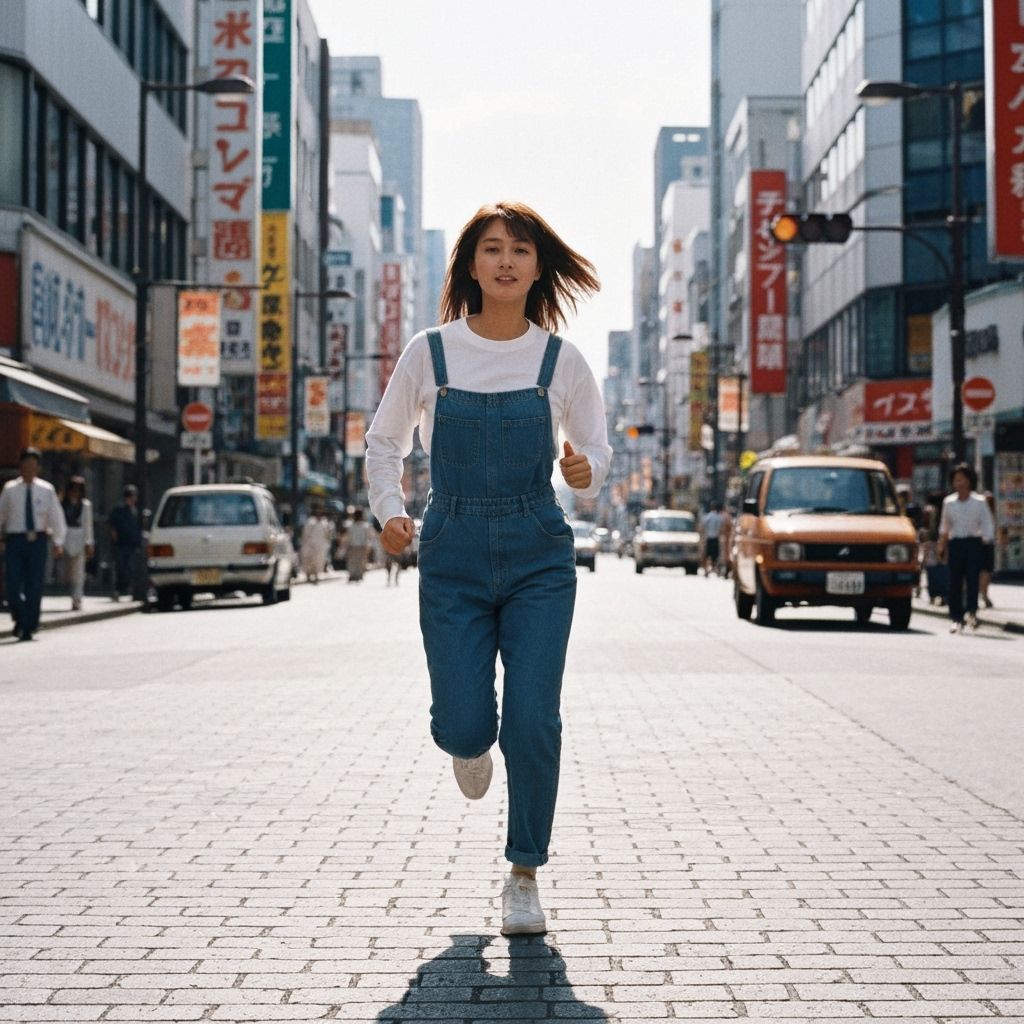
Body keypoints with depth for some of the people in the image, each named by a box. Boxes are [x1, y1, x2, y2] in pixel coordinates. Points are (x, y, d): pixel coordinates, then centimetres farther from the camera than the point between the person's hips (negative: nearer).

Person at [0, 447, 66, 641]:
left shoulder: (46, 490, 3)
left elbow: (56, 516, 5)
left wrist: (58, 543, -3)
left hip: (38, 540, 0)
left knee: (35, 586, 0)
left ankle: (28, 627, 11)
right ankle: (20, 619, 18)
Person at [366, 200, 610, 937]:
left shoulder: (561, 360, 1)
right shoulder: (430, 353, 0)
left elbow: (595, 452, 10)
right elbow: (385, 442, 11)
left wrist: (587, 473, -13)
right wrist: (390, 513, -6)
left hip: (539, 557, 0)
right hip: (454, 558, 0)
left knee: (532, 722, -10)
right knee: (465, 727, -5)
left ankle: (525, 877, 9)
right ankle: (469, 746, 36)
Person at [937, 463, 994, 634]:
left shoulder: (979, 502, 2)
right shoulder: (948, 502, 10)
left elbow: (987, 524, 3)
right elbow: (944, 527, 16)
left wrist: (988, 542, -8)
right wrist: (942, 546, 11)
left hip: (973, 544, -2)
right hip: (955, 544, 2)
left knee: (972, 579, -15)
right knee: (955, 581, 0)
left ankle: (971, 611, -18)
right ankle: (956, 617, 5)